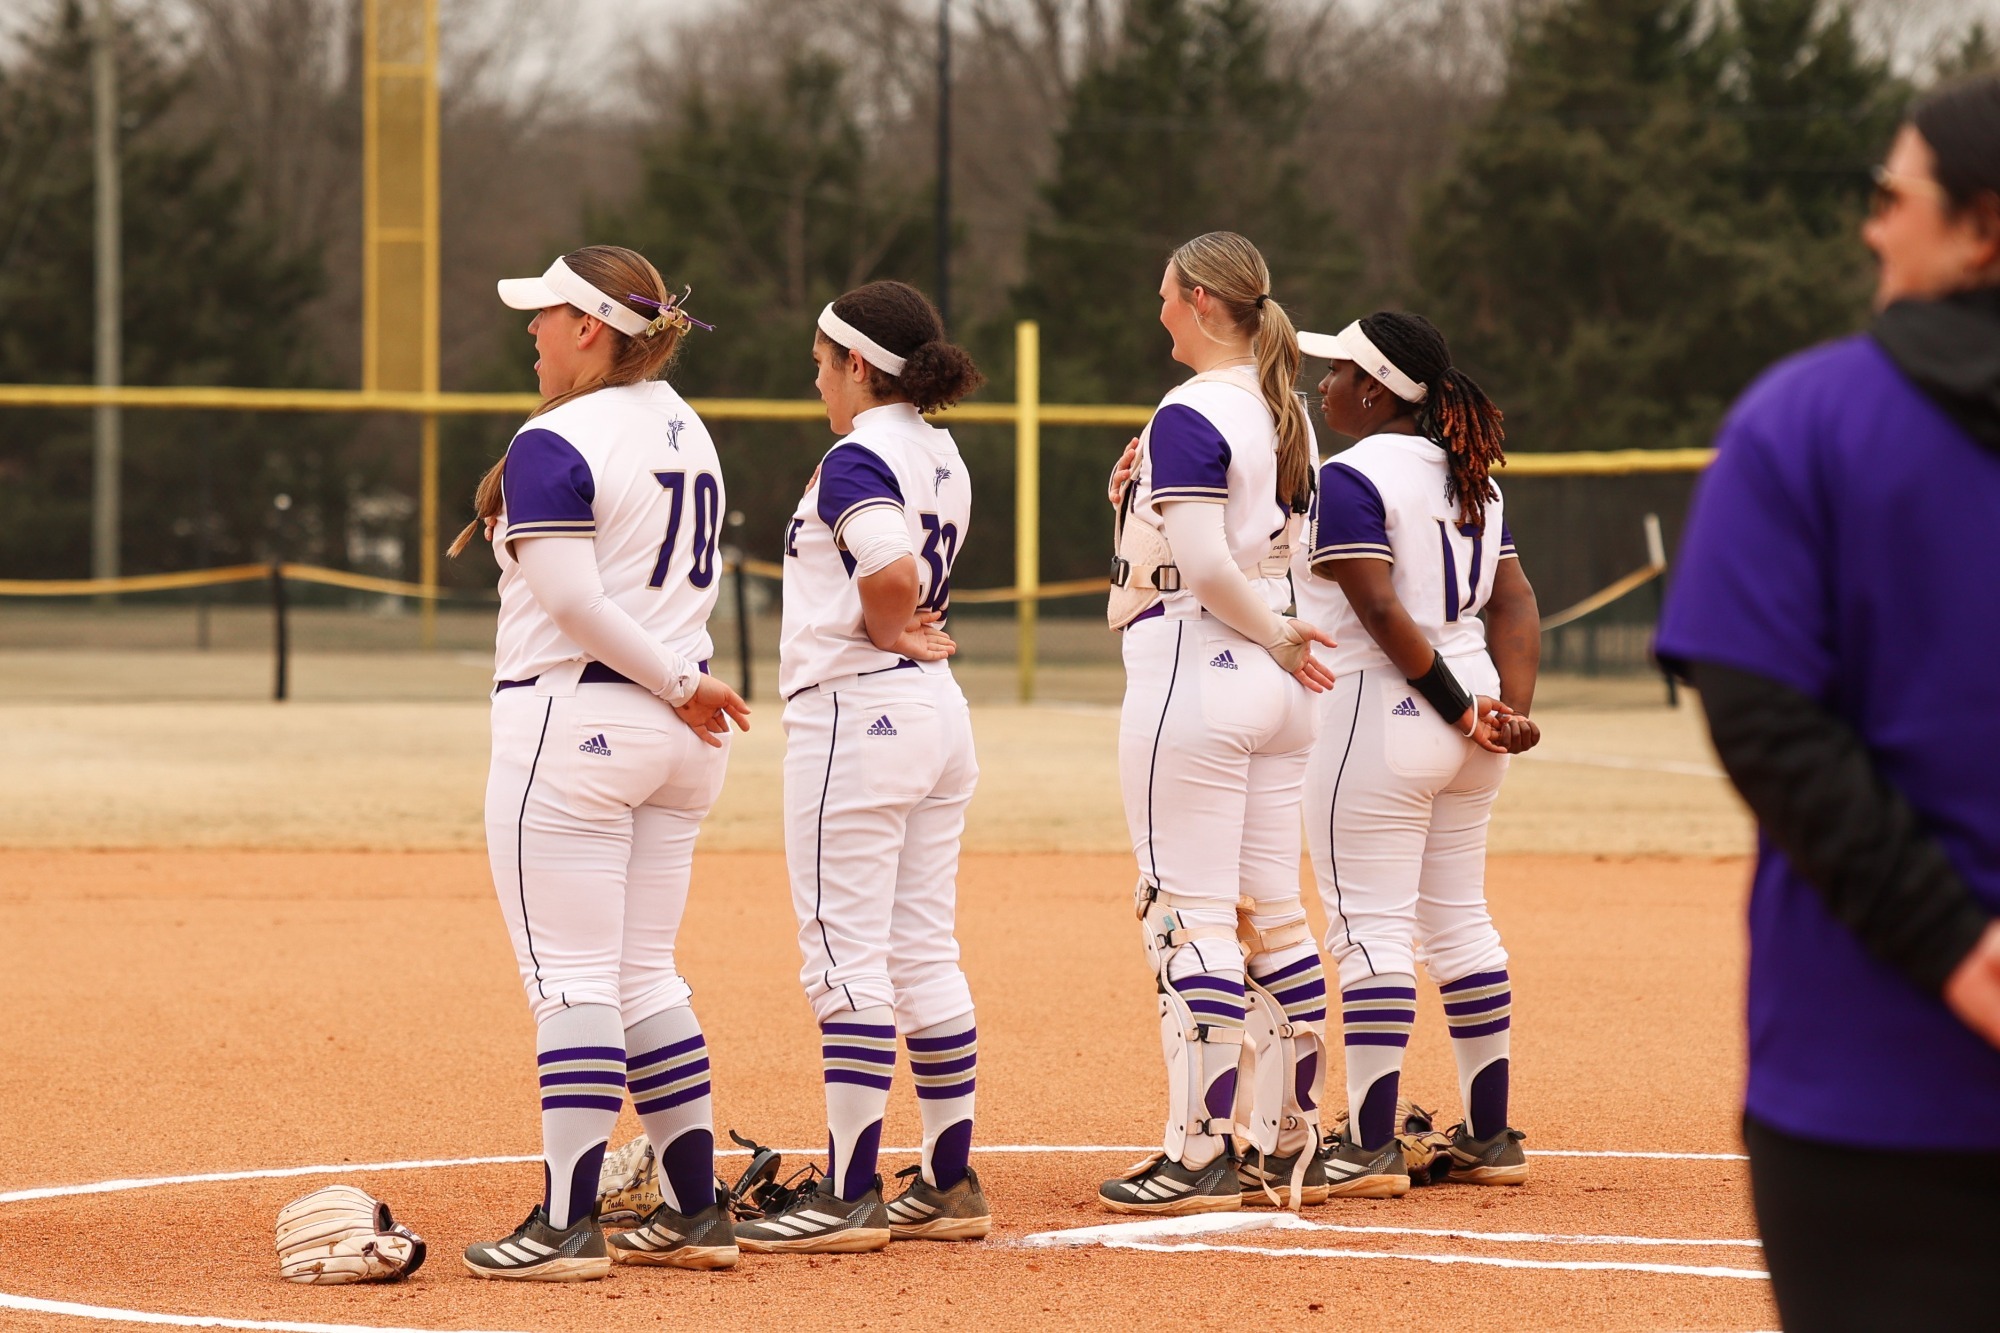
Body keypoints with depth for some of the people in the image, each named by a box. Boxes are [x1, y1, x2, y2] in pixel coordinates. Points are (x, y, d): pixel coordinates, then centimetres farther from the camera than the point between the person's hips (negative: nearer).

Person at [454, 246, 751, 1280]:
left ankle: (566, 1225, -7)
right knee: (643, 975, 14)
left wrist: (679, 683, -13)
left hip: (573, 721, -8)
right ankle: (696, 1213, 14)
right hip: (677, 735, 8)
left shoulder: (555, 444, -13)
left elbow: (571, 597, -20)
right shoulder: (686, 431, 13)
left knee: (571, 980, -6)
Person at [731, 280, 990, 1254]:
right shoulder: (942, 457, 14)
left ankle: (848, 1196, -6)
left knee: (845, 961, -6)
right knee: (924, 956, 12)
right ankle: (951, 1186, 14)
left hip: (857, 712, -9)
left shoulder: (858, 458, -14)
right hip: (938, 710, 9)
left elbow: (891, 568, -30)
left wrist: (885, 633, -12)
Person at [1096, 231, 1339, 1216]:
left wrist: (1275, 637, -9)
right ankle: (1287, 1139, 15)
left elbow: (1204, 564, -23)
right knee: (1272, 915, 11)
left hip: (1196, 677, -9)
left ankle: (1201, 1152, -8)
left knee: (1191, 915, -7)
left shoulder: (1190, 415, -13)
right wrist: (1144, 498, 6)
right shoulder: (1285, 414, 14)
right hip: (1276, 690, 9)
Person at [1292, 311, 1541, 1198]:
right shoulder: (1470, 478, 13)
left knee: (1370, 927, -6)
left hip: (1379, 711, -8)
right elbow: (1514, 602, 7)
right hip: (1471, 718, 8)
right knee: (1459, 920, 14)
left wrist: (1460, 709, -16)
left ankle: (1371, 1148, -9)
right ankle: (1490, 1139, 17)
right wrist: (1511, 709, -3)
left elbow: (1380, 610, -20)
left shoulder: (1351, 477, -12)